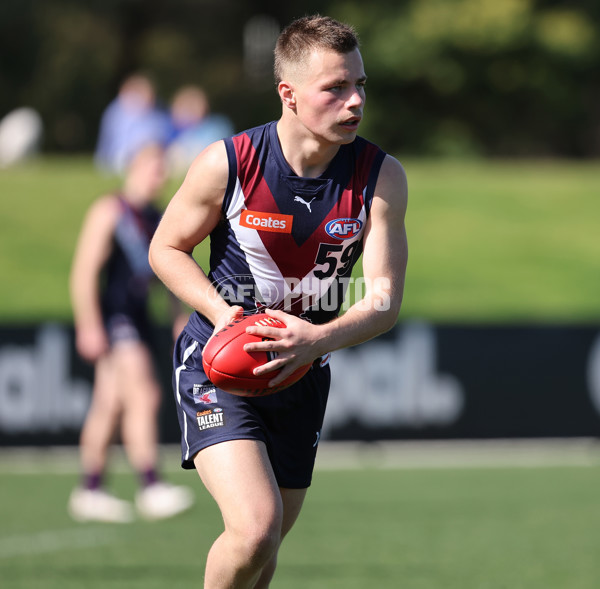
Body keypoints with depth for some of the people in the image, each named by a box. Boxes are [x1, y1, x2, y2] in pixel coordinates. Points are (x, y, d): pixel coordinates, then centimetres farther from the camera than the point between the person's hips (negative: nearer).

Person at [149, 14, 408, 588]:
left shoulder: (381, 177, -10)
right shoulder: (226, 163, -16)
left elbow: (384, 299, -12)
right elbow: (166, 247, -1)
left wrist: (317, 338, -33)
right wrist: (221, 313, -19)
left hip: (302, 373, 4)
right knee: (255, 529, -23)